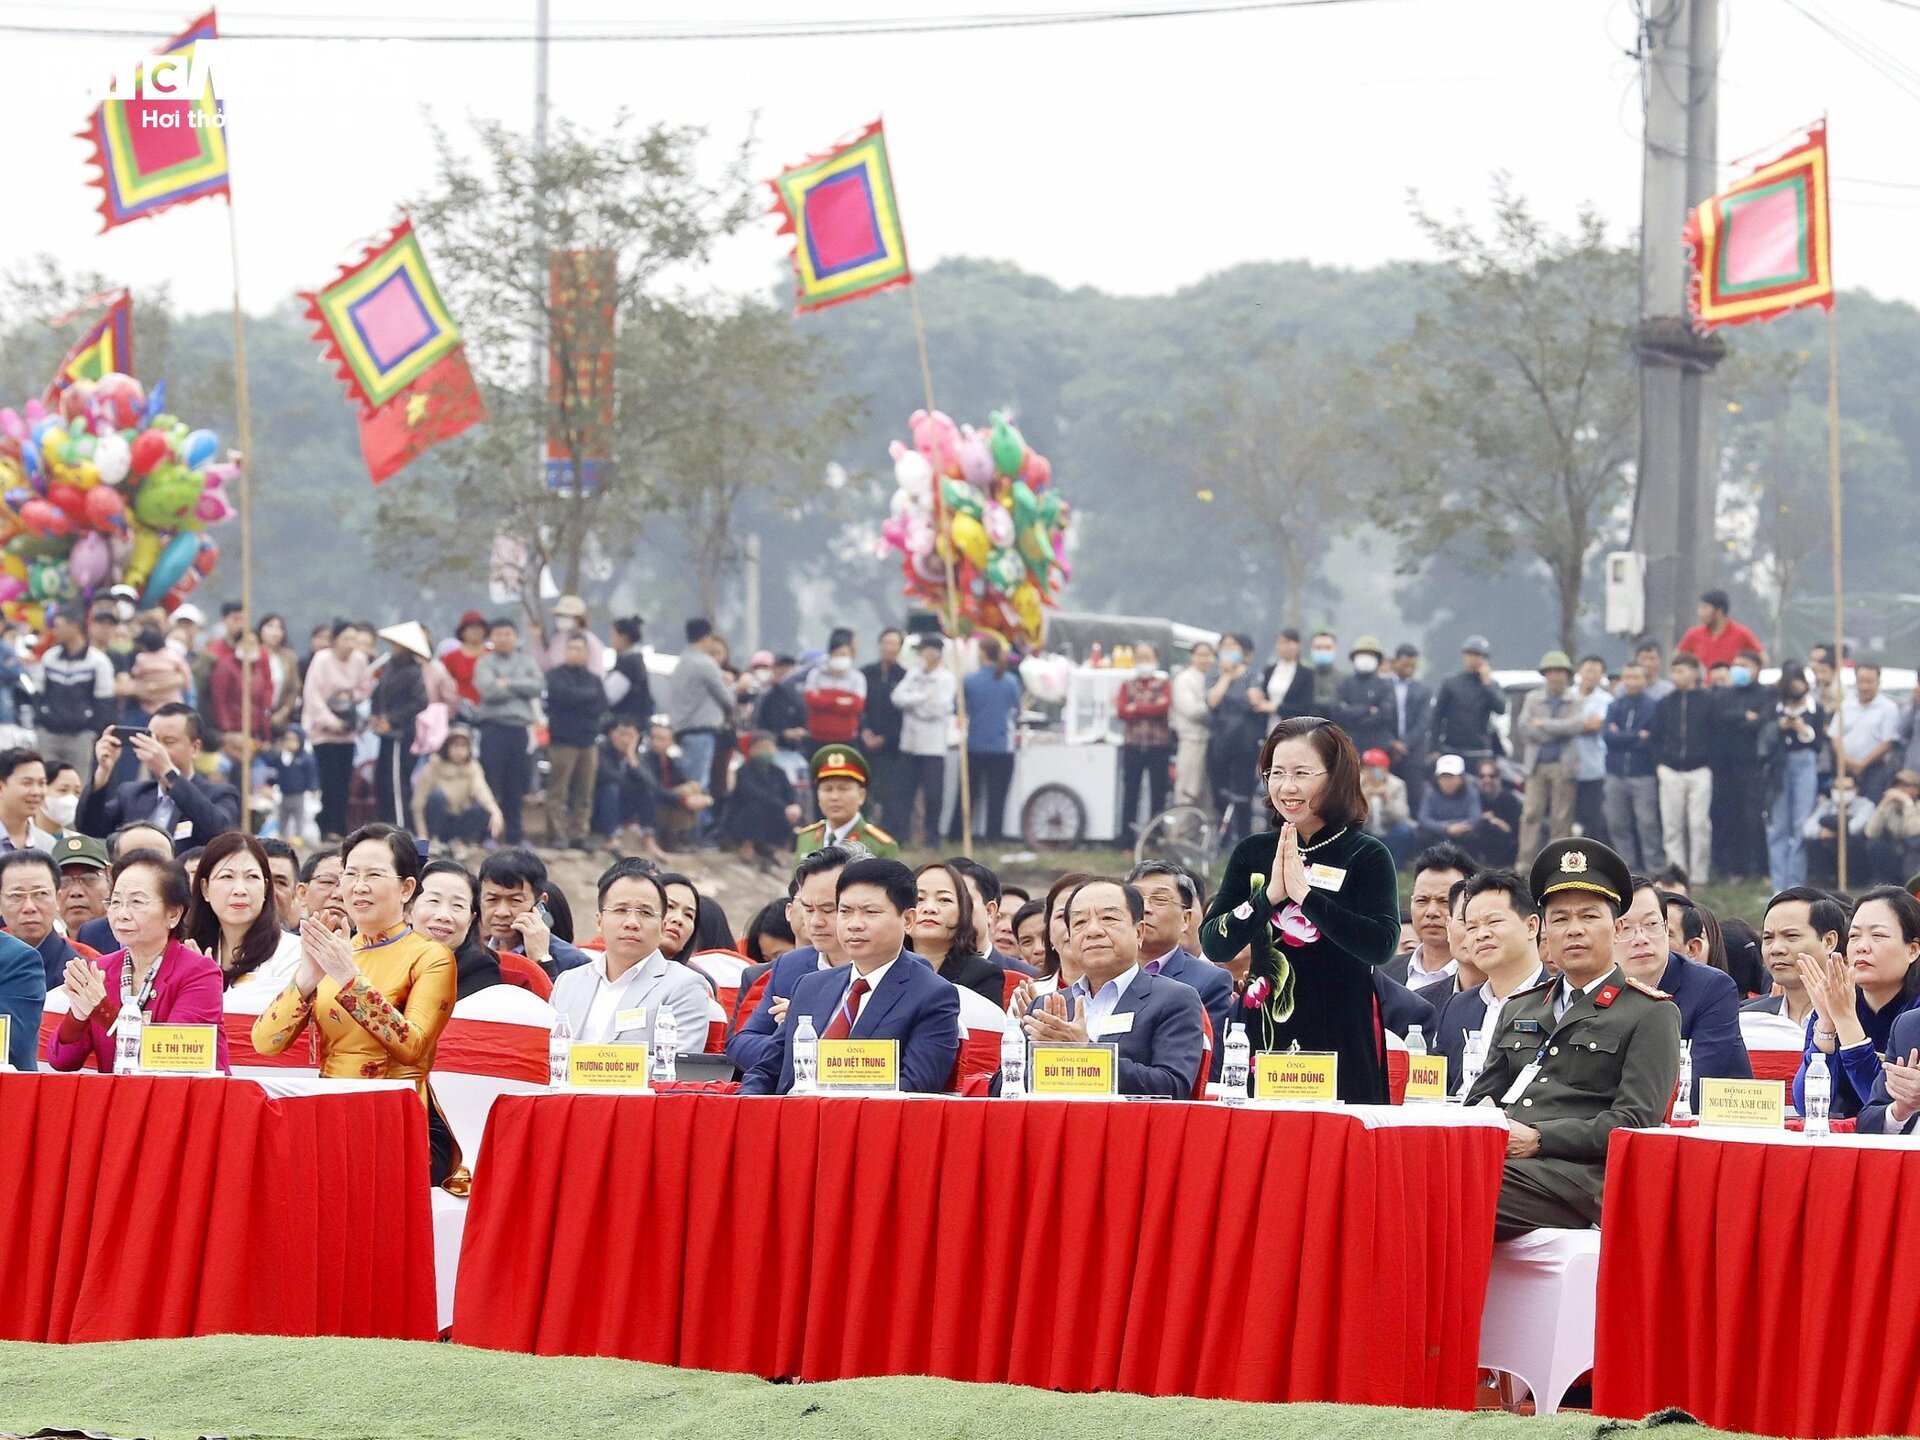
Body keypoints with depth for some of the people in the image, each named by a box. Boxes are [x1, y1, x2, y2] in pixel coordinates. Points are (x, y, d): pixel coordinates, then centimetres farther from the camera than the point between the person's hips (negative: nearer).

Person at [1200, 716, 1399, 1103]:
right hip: (1265, 1038, 3)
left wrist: (1305, 893, -19)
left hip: (1341, 1044, -3)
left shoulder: (1366, 856, -2)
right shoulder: (1252, 854, 9)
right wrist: (1269, 896, -12)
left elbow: (1382, 946, -16)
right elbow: (1214, 946, 2)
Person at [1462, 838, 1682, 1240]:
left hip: (1576, 1175, -5)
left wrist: (1536, 1139, -12)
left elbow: (1633, 1123, -3)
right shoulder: (1517, 1010, 29)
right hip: (1493, 1158, 5)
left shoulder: (1651, 1015, 9)